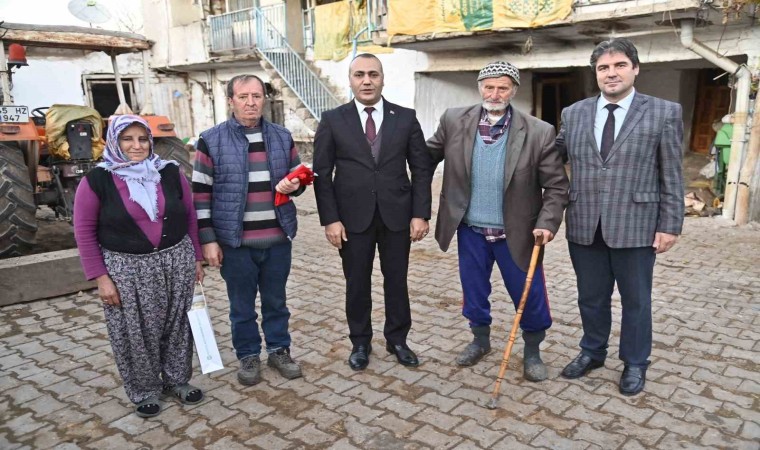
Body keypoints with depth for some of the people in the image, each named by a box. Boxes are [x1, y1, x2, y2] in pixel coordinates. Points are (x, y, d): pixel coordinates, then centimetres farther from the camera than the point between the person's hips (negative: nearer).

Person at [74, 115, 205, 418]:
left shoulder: (170, 172, 0)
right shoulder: (97, 181, -7)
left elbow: (190, 217, 7)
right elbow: (84, 232, -4)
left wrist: (196, 258, 8)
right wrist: (101, 277, -7)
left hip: (176, 262, 3)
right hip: (127, 269, -2)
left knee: (177, 326, 13)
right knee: (136, 334, 7)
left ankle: (177, 380, 33)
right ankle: (144, 391, 27)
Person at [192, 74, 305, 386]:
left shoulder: (282, 137, 6)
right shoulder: (211, 140, -4)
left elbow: (298, 178, 16)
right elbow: (200, 194, -5)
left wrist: (293, 186, -9)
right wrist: (207, 240, -9)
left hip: (277, 238, 3)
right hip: (235, 241, -2)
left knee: (276, 301, 16)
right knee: (242, 305, 11)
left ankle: (279, 350, 34)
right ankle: (248, 356, 29)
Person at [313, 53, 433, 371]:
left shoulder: (406, 118, 3)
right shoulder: (333, 120, 0)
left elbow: (421, 169, 3)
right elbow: (322, 173, -2)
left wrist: (420, 214, -4)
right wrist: (330, 219, -8)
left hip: (397, 215, 1)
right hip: (353, 217, -1)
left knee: (397, 281, 11)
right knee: (357, 284, 10)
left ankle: (397, 340, 30)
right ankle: (360, 343, 27)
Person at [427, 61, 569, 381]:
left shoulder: (539, 132, -12)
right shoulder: (454, 121, -5)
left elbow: (556, 185, -7)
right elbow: (428, 156, 8)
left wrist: (547, 222, -19)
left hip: (516, 233, -2)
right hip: (470, 230, 2)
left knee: (530, 296, 8)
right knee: (473, 292, 18)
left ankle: (532, 351, 33)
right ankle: (480, 340, 42)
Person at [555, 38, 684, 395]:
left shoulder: (664, 113, -2)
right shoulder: (574, 113, 6)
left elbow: (672, 176, -2)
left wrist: (670, 225, -4)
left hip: (635, 226, -2)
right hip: (584, 226, 3)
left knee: (635, 300, 13)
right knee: (591, 297, 17)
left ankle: (635, 363, 32)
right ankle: (592, 352, 38)